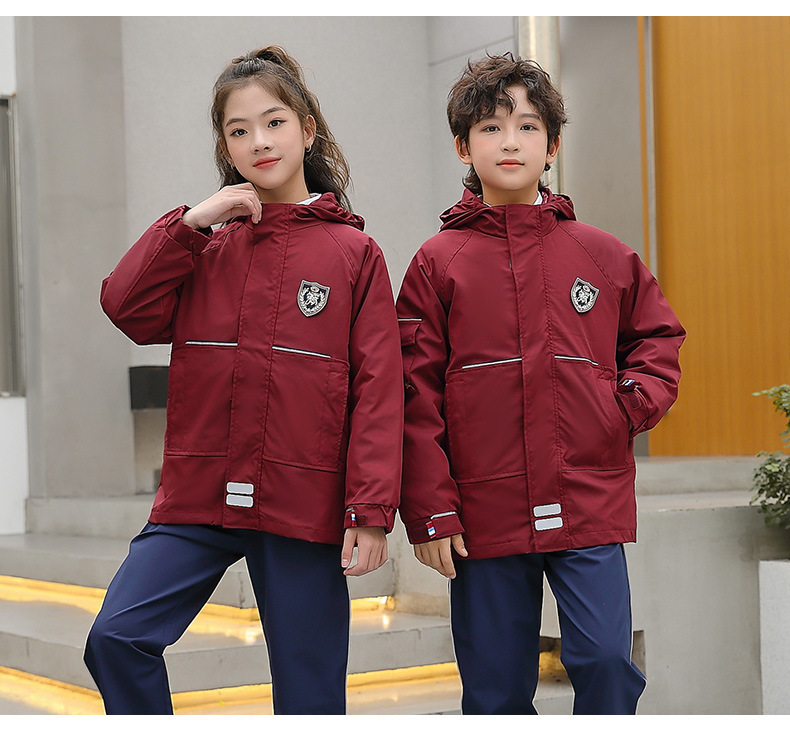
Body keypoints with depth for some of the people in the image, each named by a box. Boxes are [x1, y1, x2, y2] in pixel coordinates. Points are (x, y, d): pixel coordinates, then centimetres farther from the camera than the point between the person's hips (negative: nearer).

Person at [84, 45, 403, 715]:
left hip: (304, 505, -2)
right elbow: (127, 307, -2)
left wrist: (372, 511, -11)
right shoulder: (204, 244, 12)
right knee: (117, 637, -12)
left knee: (309, 691, 5)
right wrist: (190, 224, -7)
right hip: (198, 498, 3)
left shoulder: (353, 253, 1)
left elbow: (378, 390, -4)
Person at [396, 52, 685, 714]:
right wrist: (430, 511, -5)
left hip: (590, 507, 1)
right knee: (495, 687, 6)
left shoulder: (604, 256, 7)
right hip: (484, 516, 0)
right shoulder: (438, 264, 3)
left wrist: (634, 406, 1)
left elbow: (658, 335, 21)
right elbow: (417, 399, 0)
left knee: (606, 660, -8)